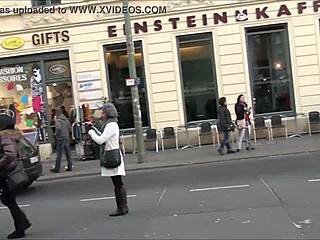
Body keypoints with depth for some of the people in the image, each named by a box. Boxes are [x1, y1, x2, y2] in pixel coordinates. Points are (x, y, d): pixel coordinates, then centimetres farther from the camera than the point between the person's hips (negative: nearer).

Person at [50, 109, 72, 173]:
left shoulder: (58, 120, -11)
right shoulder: (66, 120, 11)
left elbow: (58, 128, -26)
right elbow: (70, 128, 14)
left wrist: (56, 134, -10)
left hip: (61, 139, -6)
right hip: (67, 138, 6)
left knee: (59, 154, -2)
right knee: (68, 154, 10)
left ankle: (57, 168, 3)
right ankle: (70, 167, 12)